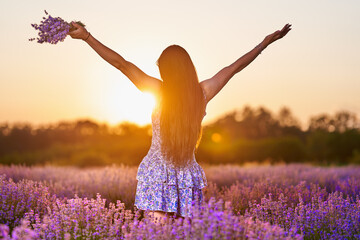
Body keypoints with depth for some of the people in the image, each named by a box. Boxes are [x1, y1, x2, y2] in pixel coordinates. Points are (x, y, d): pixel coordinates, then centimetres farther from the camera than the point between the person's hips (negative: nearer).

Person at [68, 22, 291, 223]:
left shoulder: (159, 91, -6)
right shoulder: (203, 93, 2)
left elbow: (120, 63, -6)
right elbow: (234, 67, 13)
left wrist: (86, 36, -2)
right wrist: (265, 43, 26)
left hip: (157, 173, -3)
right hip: (188, 176, 3)